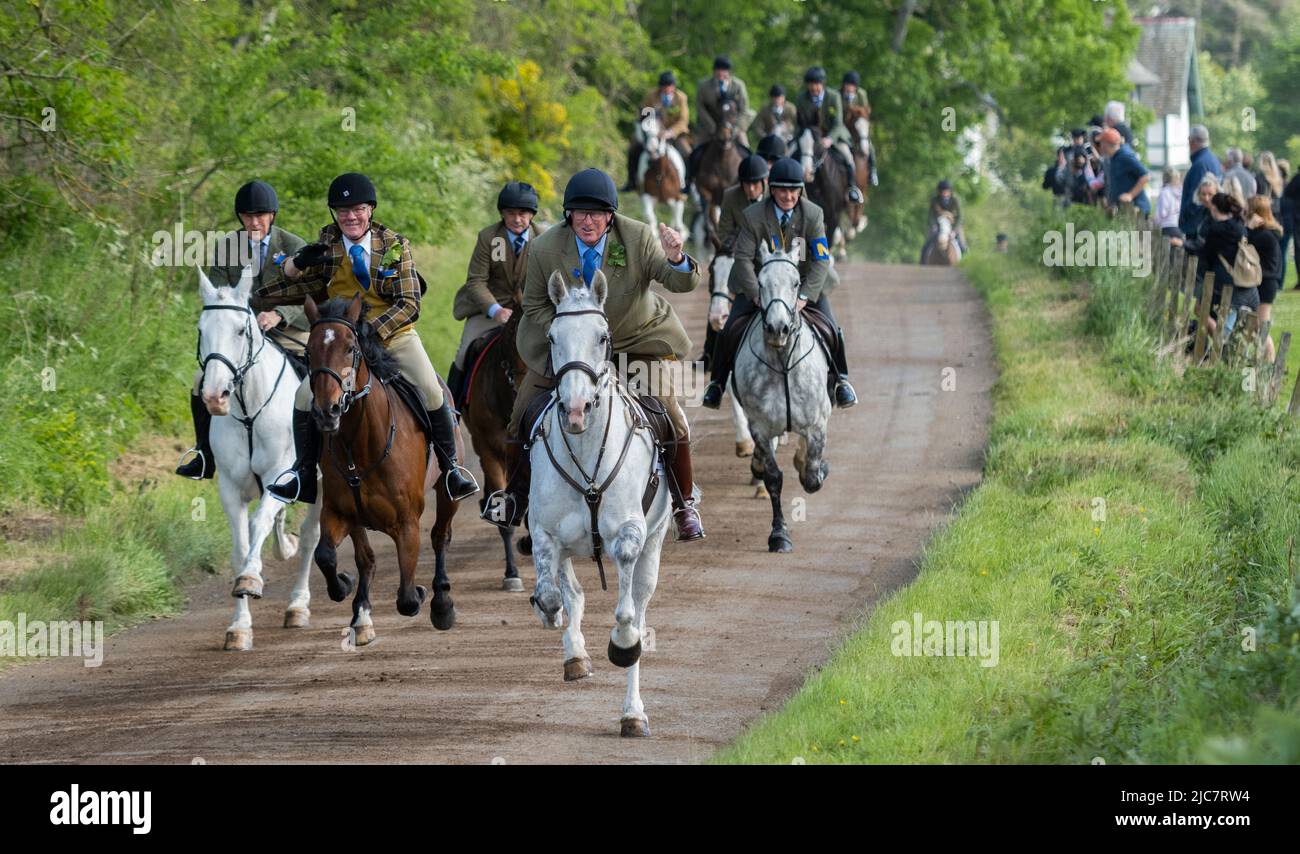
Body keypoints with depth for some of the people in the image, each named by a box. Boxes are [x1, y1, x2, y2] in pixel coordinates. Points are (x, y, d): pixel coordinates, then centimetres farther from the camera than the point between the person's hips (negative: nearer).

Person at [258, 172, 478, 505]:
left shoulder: (395, 245, -8)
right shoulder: (327, 243, -3)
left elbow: (409, 305, -12)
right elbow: (288, 275, 2)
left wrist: (373, 329, -27)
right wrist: (299, 262, -22)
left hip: (393, 336, -2)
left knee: (433, 394, -19)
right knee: (305, 397, -14)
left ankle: (451, 468, 0)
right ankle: (304, 475, 3)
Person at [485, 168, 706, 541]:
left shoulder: (638, 238, -22)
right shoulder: (545, 249, -18)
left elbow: (683, 282, -24)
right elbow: (536, 306, -3)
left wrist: (675, 259, -47)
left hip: (637, 339, -1)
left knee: (670, 417, -10)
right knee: (524, 415, -2)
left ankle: (685, 506, 10)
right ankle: (515, 497, 22)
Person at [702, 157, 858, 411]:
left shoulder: (813, 215, -15)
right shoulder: (753, 216, -17)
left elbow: (821, 261, -16)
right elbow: (743, 258, -16)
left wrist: (805, 297, -27)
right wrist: (757, 295, -27)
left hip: (805, 283, 0)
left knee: (830, 329, -10)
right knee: (731, 329, -13)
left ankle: (840, 380, 16)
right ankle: (716, 383, 6)